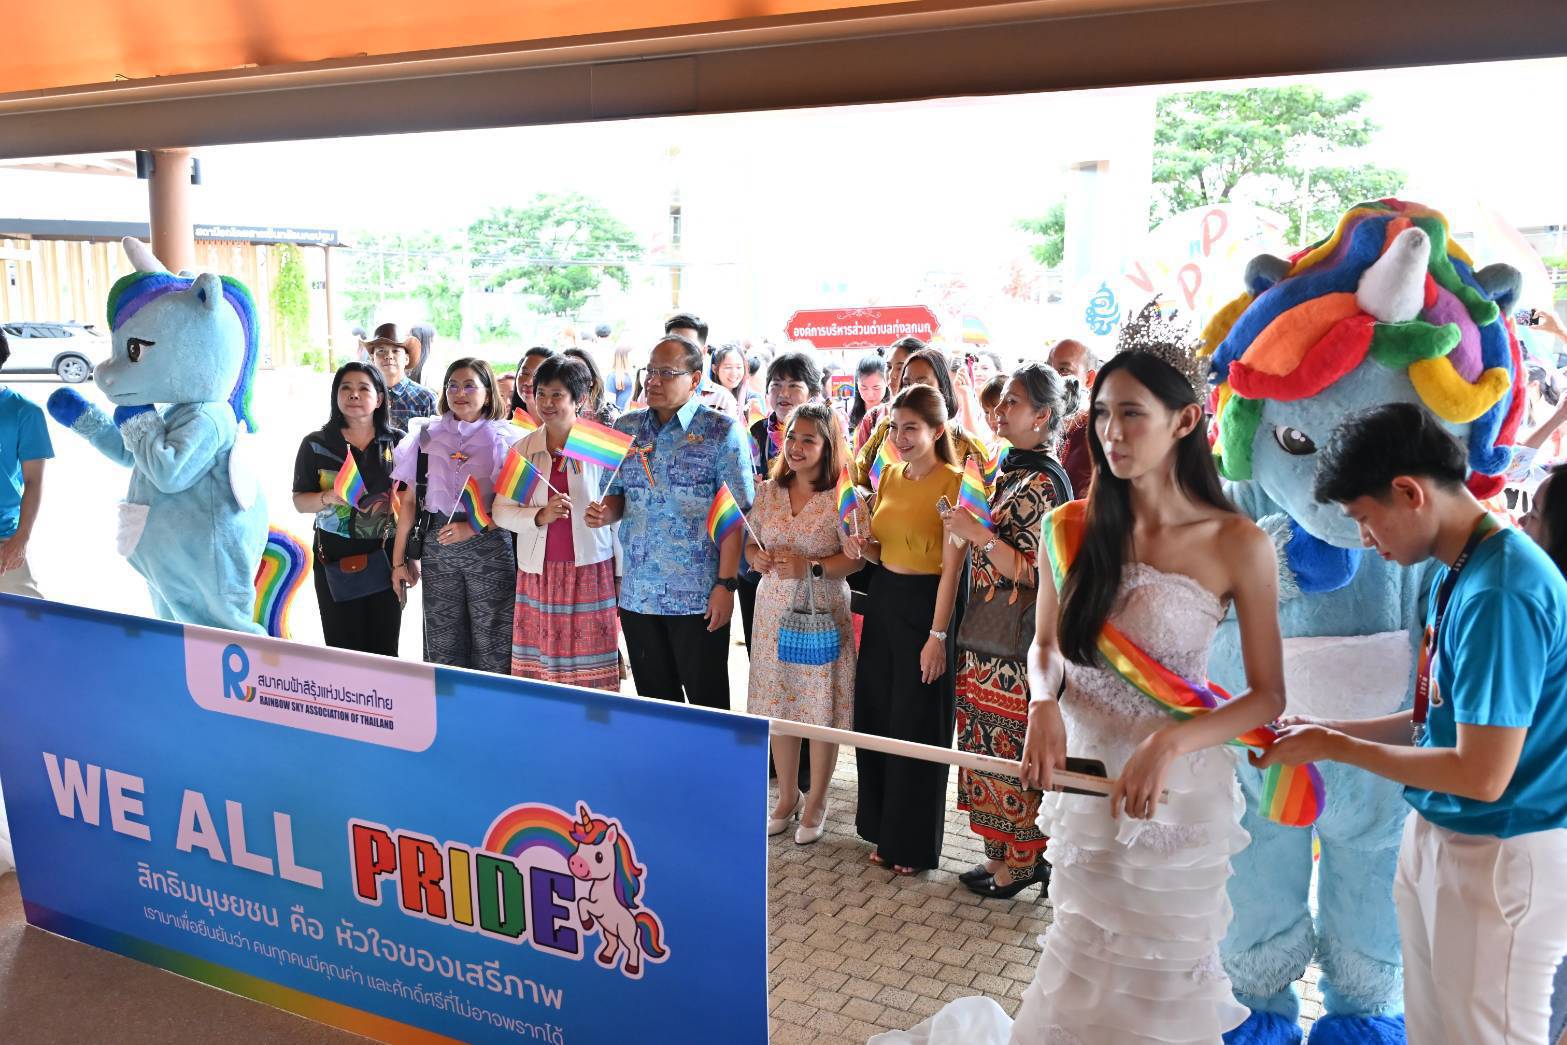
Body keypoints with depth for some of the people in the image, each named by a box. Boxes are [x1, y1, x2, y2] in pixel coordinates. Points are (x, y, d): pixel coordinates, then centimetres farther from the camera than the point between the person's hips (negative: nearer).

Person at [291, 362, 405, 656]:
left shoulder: (398, 442, 4)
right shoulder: (316, 444, 2)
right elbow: (299, 502, 4)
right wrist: (330, 497, -17)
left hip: (385, 557, 0)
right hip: (335, 560, 0)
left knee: (384, 648, 1)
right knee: (342, 646, 0)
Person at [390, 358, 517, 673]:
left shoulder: (504, 438, 1)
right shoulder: (426, 436, 10)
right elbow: (409, 500, 10)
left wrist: (472, 528, -18)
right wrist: (399, 560, 8)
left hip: (489, 544, -2)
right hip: (437, 546, 3)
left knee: (491, 646, 1)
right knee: (441, 646, 7)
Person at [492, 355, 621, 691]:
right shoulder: (523, 449, 7)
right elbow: (501, 510, 5)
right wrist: (540, 516, -14)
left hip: (591, 571, -3)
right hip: (538, 572, 3)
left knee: (591, 672, 0)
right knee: (537, 668, 6)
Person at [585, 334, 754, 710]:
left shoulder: (721, 431, -4)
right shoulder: (626, 428, 10)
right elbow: (616, 494, 17)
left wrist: (726, 584, -14)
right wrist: (605, 512, -7)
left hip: (698, 597, -5)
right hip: (637, 593, 5)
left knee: (707, 702, 5)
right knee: (653, 699, 14)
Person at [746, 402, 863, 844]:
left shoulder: (842, 497, -8)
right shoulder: (768, 492, 7)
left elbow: (856, 558, -10)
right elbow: (749, 544, 14)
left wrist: (811, 567, -21)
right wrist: (757, 557, -8)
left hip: (823, 614, -4)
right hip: (773, 611, 5)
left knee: (821, 710, 3)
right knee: (777, 707, 12)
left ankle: (816, 802, 23)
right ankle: (787, 796, 30)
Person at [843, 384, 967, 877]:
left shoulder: (953, 483, -14)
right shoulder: (890, 475, 8)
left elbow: (952, 567, -16)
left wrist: (938, 635, -18)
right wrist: (863, 548, -5)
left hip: (925, 603, -7)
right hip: (883, 598, 7)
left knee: (917, 726, 4)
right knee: (876, 716, 13)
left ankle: (913, 842, 21)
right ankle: (884, 829, 30)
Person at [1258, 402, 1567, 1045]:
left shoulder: (1500, 593, -25)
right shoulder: (1456, 574, 4)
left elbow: (1482, 774, -24)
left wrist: (1333, 749, -14)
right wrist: (1327, 729, 5)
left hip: (1501, 857, -8)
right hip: (1435, 837, 8)